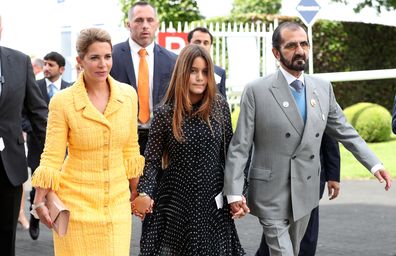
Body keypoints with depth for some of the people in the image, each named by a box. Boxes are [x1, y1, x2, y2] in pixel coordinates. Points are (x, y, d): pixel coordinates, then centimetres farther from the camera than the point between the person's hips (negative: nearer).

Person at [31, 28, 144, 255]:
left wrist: (136, 193, 16)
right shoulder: (62, 102, -9)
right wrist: (40, 201, -9)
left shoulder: (128, 95, 2)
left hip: (117, 201, 3)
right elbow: (52, 157, -5)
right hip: (76, 202, -3)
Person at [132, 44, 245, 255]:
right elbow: (152, 161, -4)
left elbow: (230, 152, 6)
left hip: (213, 201, 2)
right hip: (176, 201, -1)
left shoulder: (219, 106, 0)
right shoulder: (164, 113, -6)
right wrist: (144, 194, -19)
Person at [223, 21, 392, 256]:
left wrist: (374, 164, 3)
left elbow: (344, 131, 12)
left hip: (306, 192, 5)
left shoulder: (323, 88, 5)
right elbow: (239, 146, -9)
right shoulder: (256, 91, -9)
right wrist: (234, 193, -14)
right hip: (271, 195, -5)